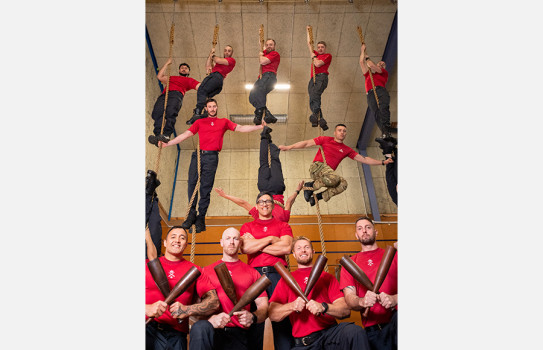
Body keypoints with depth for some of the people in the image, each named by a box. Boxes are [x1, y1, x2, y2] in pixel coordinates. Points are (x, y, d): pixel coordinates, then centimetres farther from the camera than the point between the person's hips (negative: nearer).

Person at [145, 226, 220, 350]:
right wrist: (147, 308, -15)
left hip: (174, 332, 3)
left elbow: (214, 302, 3)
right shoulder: (148, 265, 15)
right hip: (147, 327, -2)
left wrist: (187, 310, -13)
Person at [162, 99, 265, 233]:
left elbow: (240, 128, 12)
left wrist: (259, 127, 3)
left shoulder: (224, 122, 18)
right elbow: (186, 134, 16)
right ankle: (192, 213, -2)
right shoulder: (200, 122, 19)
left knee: (205, 188, -3)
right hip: (198, 155, 2)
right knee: (192, 183, -10)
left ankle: (201, 217, 1)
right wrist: (167, 143, 10)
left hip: (212, 157, -1)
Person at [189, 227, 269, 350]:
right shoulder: (207, 271, 14)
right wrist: (210, 318, -17)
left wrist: (252, 317, -12)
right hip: (211, 330, 1)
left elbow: (264, 307, 10)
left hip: (239, 333, -1)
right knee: (199, 327, -32)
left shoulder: (252, 273, 15)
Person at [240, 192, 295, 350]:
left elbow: (286, 248, -2)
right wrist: (270, 239, 0)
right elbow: (245, 248, -1)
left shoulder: (283, 226, 17)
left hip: (277, 273, 0)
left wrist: (257, 245, 0)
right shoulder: (247, 226, 18)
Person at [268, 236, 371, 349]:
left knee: (355, 332, -30)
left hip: (330, 331, 0)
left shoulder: (327, 277, 13)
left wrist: (323, 307, -19)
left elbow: (346, 310, 0)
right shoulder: (286, 280, 12)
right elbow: (272, 314, 2)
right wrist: (292, 306, -16)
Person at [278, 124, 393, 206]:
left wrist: (382, 162, 12)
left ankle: (318, 196, -13)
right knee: (335, 178, -33)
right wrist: (288, 147, 2)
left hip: (329, 172, 4)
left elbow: (363, 159, 18)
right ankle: (310, 185, -11)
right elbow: (307, 143, 8)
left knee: (343, 184, -25)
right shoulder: (325, 140, 11)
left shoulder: (346, 150, 19)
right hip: (317, 167, -4)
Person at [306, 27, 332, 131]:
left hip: (321, 77, -6)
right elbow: (309, 44, 42)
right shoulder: (316, 54, 32)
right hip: (313, 79, 7)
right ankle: (321, 121, -19)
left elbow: (318, 64, -4)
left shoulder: (327, 56, 12)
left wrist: (313, 57, 13)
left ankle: (315, 115, -48)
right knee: (312, 100, -11)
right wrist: (308, 31, 47)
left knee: (314, 94, -33)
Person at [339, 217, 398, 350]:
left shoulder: (392, 255, 17)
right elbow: (349, 296, 5)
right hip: (373, 328, 1)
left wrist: (394, 299, -18)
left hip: (396, 317, 0)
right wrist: (361, 302, -19)